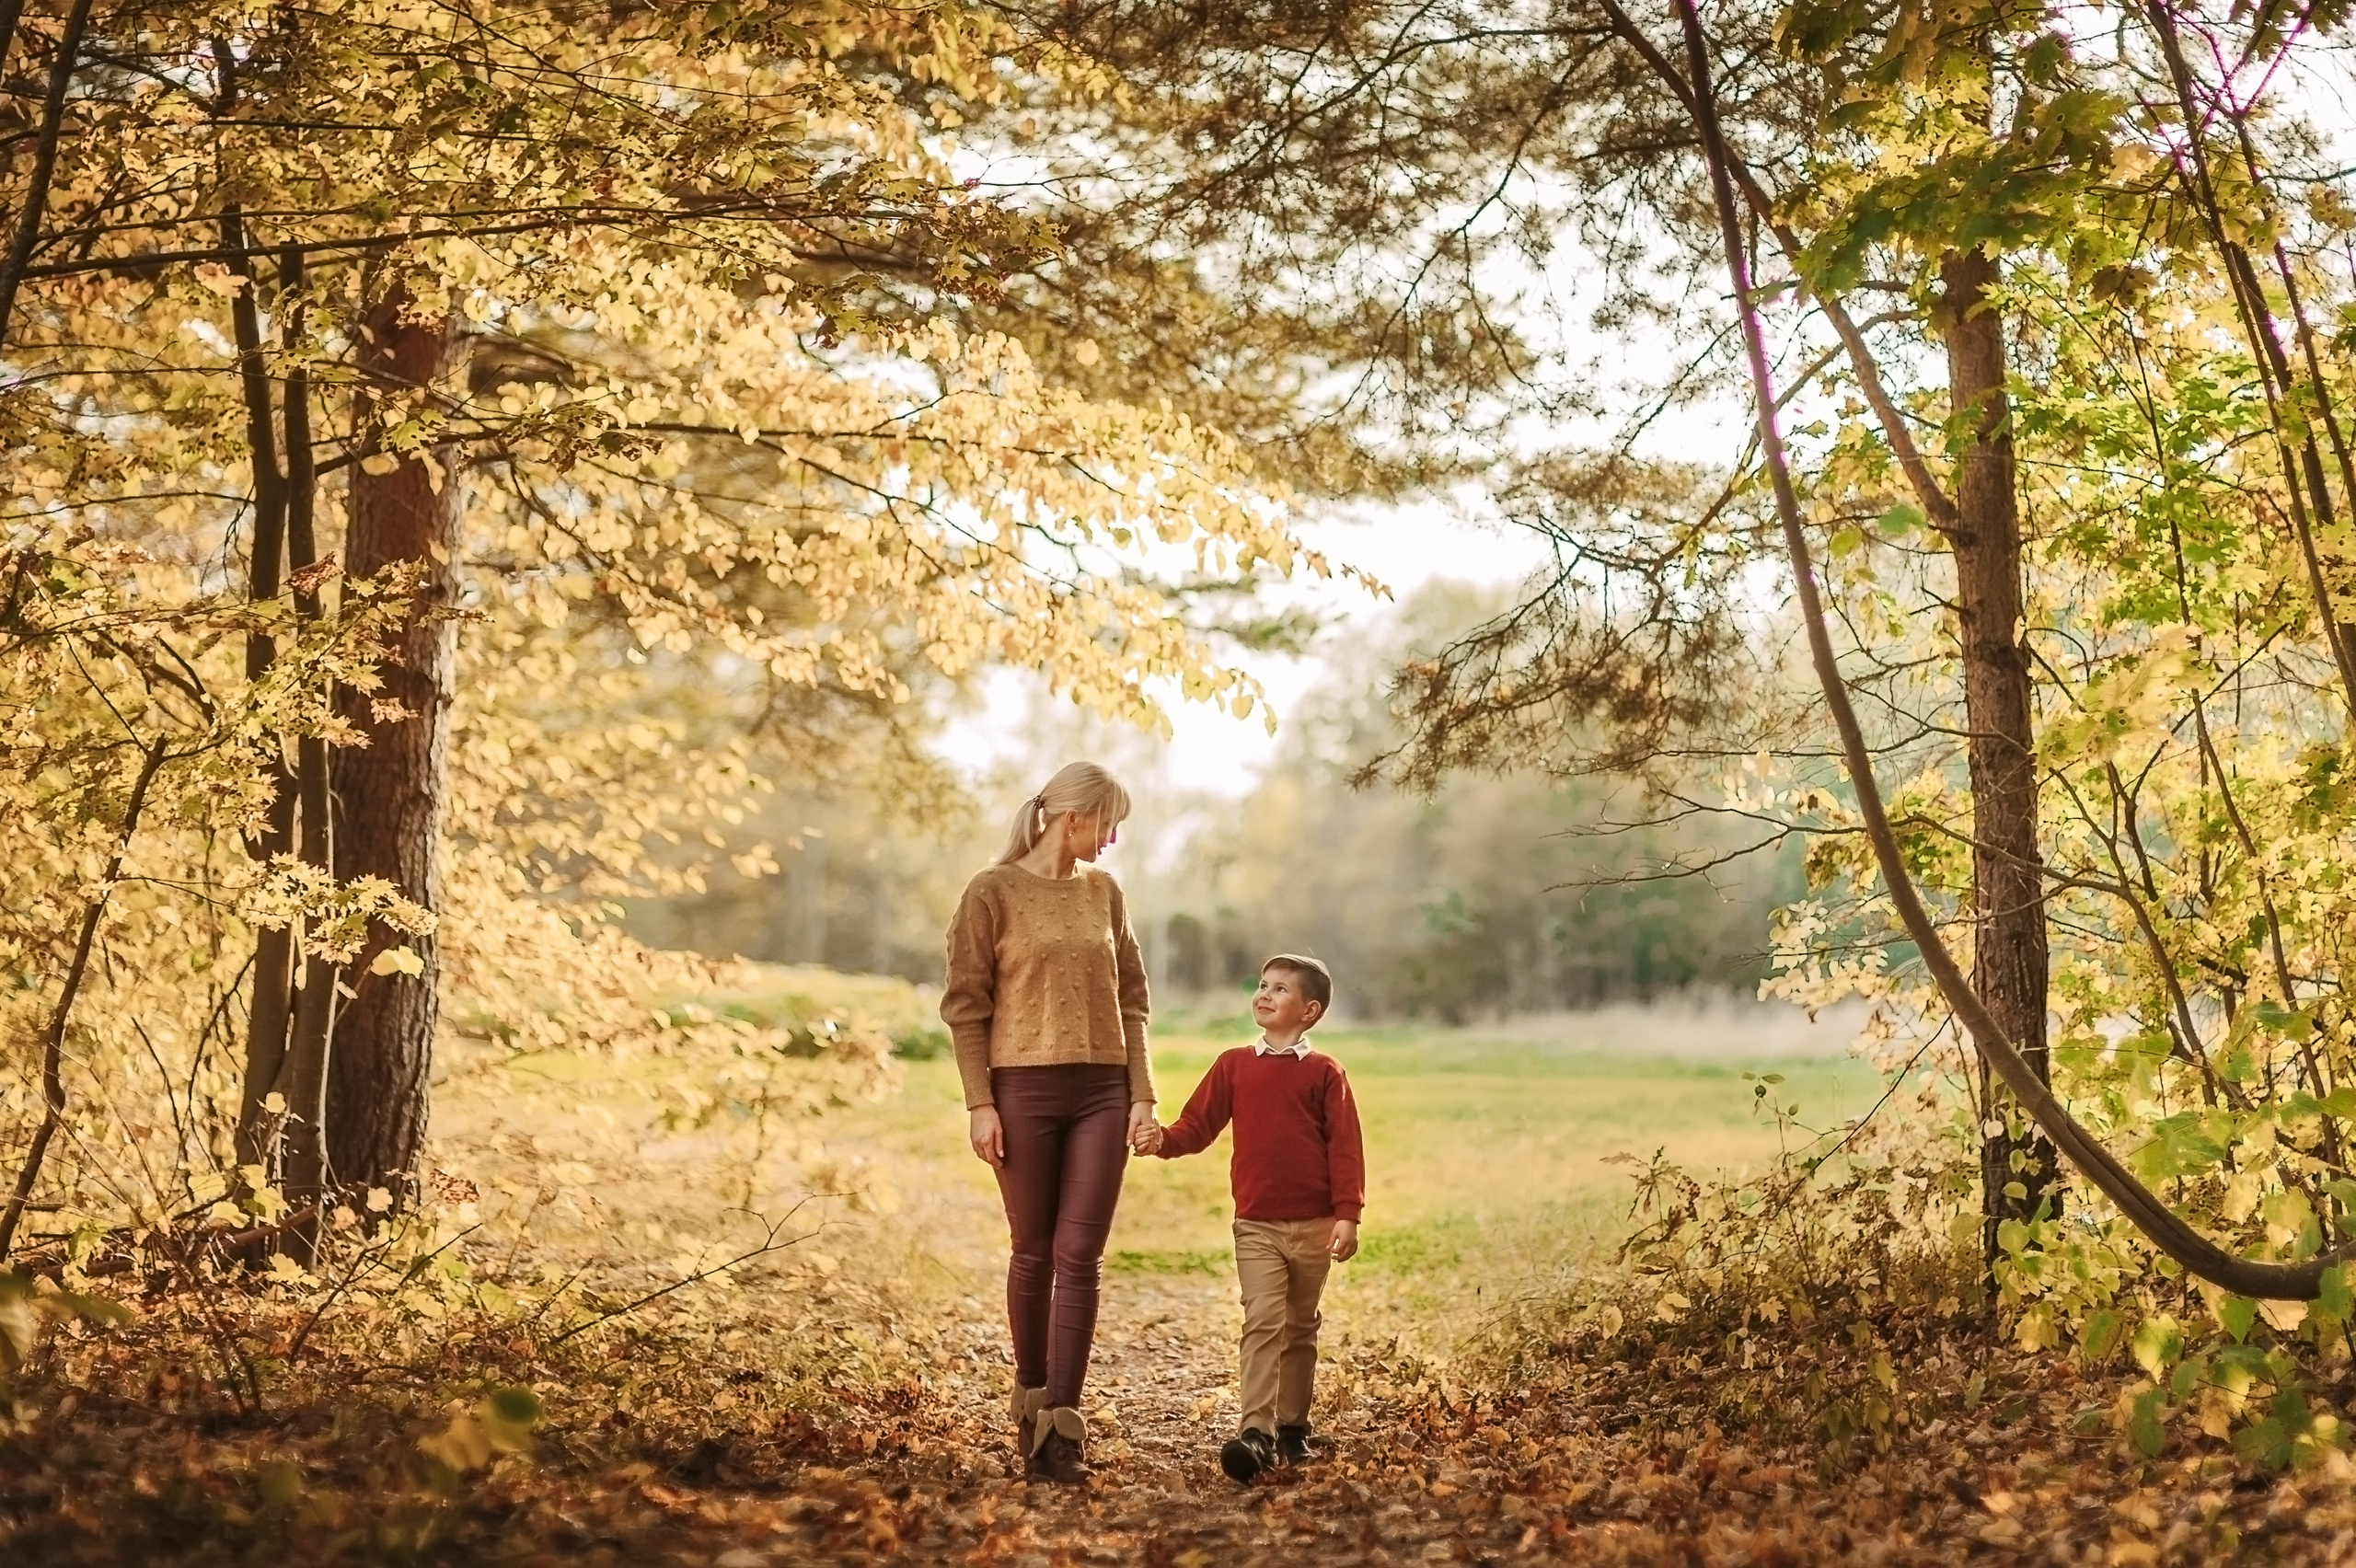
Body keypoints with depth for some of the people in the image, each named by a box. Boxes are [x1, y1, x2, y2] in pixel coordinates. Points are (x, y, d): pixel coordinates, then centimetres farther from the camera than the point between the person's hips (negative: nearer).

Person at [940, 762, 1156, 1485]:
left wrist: (1142, 1092, 6)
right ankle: (1031, 1394, 25)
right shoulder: (993, 892, -3)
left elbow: (1131, 998, 13)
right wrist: (979, 1103, -10)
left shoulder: (1104, 891, 10)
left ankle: (1059, 1423, -4)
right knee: (1033, 1254, 7)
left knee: (1080, 1256, -4)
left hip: (1102, 1093, 3)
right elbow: (965, 1005, -4)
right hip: (1024, 1090, -3)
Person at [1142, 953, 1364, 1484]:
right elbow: (1198, 1125, 3)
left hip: (1314, 1226, 0)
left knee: (1300, 1329, 12)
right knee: (1262, 1322, -12)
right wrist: (1164, 1140, -18)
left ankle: (1292, 1429, 24)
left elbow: (1345, 1147, -4)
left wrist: (1347, 1214, -10)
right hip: (1255, 1225, 0)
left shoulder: (1324, 1073, -1)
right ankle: (1255, 1432, -17)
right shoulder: (1233, 1065, 5)